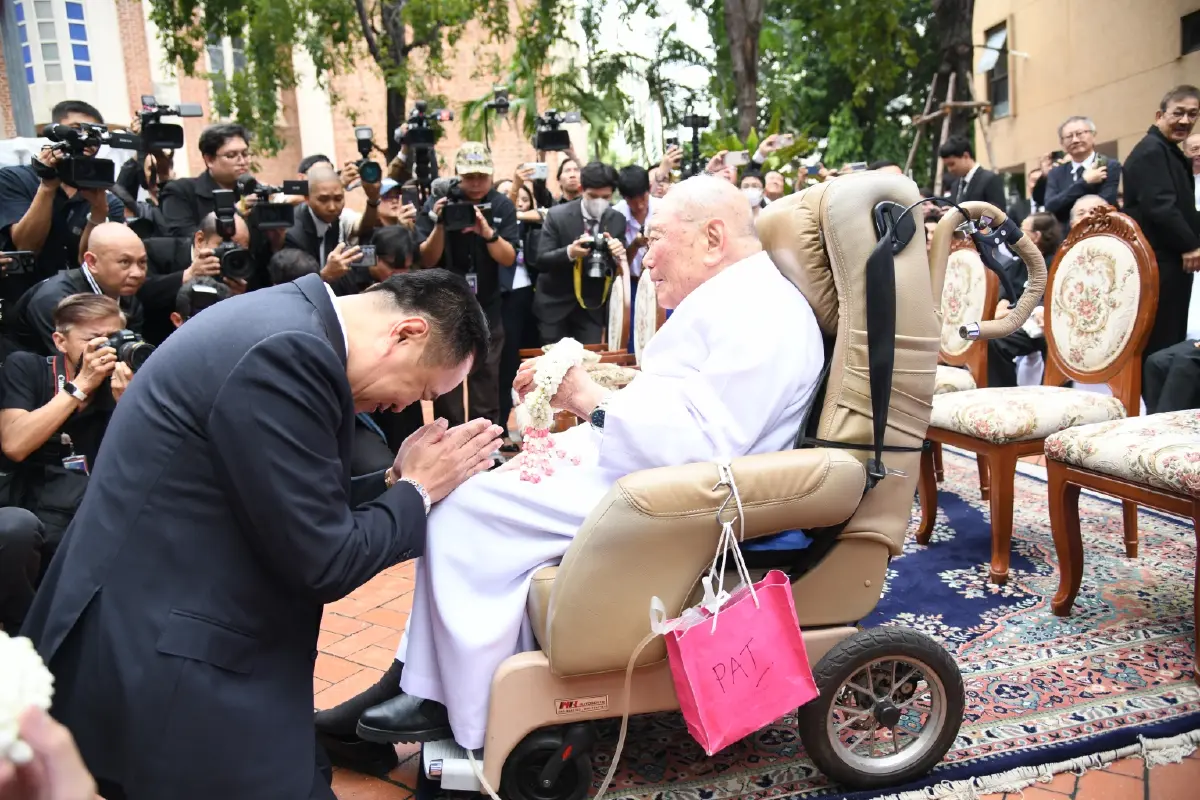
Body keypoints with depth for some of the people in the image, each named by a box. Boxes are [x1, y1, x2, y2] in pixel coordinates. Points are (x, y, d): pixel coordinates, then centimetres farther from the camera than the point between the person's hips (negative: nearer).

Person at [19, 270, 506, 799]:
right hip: (158, 666, -10)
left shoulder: (286, 324, 8)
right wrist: (417, 490, -6)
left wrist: (394, 480, 6)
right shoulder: (290, 351, -24)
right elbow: (322, 562, -20)